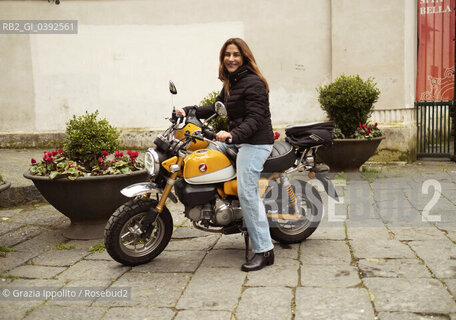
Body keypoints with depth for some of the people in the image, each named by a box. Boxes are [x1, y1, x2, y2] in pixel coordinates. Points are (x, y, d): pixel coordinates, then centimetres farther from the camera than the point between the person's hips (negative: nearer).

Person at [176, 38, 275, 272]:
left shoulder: (253, 83, -14)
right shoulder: (231, 83, 18)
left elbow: (255, 118, -22)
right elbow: (217, 108, 22)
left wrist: (232, 135, -38)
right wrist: (188, 111, 12)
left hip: (255, 142, -11)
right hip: (242, 142, 11)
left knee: (246, 193, -13)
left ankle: (264, 250, -9)